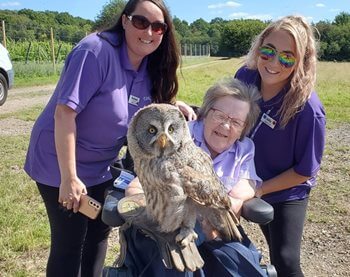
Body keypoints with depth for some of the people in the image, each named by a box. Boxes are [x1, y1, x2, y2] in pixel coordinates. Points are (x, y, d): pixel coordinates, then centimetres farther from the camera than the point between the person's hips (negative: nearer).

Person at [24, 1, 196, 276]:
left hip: (101, 166, 7)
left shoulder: (150, 69, -3)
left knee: (99, 232, 20)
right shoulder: (95, 51, -26)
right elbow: (65, 112, -28)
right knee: (69, 242, 4)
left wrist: (175, 106, -10)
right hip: (62, 164, -7)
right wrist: (69, 178, -27)